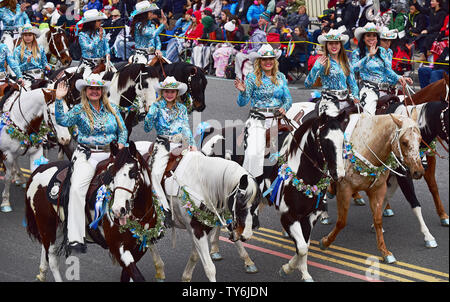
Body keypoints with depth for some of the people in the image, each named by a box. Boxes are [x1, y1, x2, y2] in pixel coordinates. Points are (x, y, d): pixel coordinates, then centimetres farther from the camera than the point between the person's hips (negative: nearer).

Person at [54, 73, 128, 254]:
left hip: (109, 154, 3)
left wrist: (121, 144, 1)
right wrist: (59, 100, -18)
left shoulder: (112, 109, 15)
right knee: (76, 189, -24)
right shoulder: (79, 110, 8)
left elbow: (123, 130, 20)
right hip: (87, 155, -3)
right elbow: (62, 121, -8)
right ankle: (75, 239, -25)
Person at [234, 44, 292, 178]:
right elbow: (242, 103, -3)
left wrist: (284, 107, -7)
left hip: (277, 119, 3)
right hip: (257, 121, -3)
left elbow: (288, 99, 15)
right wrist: (243, 91, -24)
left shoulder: (280, 77, 11)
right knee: (253, 154, -20)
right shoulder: (252, 77, 1)